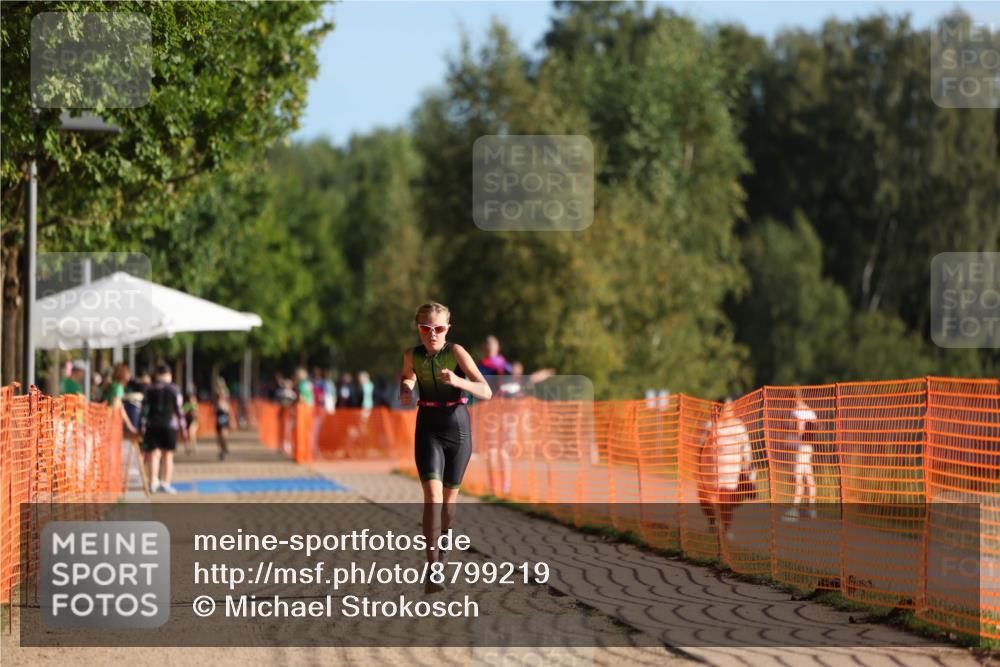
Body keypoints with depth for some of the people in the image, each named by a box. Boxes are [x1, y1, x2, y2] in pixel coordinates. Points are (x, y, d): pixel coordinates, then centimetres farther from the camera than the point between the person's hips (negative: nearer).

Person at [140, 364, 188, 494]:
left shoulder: (149, 389, 5)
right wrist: (183, 427, 4)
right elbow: (179, 409, -1)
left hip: (152, 425, 1)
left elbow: (144, 408, 2)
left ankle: (153, 483, -7)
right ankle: (166, 483, -2)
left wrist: (143, 426, 4)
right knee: (168, 455, 5)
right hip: (170, 424, -1)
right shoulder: (174, 389, 0)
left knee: (154, 454, 3)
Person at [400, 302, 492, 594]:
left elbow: (486, 393, -21)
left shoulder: (456, 352, -15)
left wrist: (458, 381, -37)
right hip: (428, 430, 1)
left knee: (449, 497, 14)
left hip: (458, 428, 0)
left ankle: (442, 551, 43)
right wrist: (405, 391, -1)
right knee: (432, 497, -17)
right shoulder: (412, 355, -4)